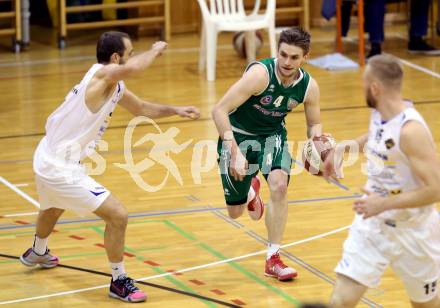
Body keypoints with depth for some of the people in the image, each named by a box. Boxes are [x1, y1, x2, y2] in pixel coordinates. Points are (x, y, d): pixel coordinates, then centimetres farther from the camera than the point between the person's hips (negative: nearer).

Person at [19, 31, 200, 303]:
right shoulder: (101, 74, -22)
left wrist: (175, 110, 11)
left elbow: (141, 108, 23)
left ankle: (37, 253, 67)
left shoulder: (115, 86, 6)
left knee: (54, 208, 39)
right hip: (60, 168, -11)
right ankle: (119, 282, 4)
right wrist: (155, 51, -26)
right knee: (118, 215, -9)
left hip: (48, 158, 11)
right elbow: (132, 69, -44)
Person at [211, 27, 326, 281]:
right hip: (238, 135, -2)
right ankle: (251, 190, 46)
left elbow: (314, 124, 2)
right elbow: (219, 111, -32)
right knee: (235, 212, 5)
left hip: (272, 135, 3)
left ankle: (273, 258, -12)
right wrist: (234, 152, -39)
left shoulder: (308, 86, -16)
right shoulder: (260, 74, -32)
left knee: (279, 185, -26)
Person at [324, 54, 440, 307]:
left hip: (412, 232, -6)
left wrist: (384, 203, -30)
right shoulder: (379, 115, -2)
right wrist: (341, 149, 23)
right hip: (373, 225, 6)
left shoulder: (411, 130, -27)